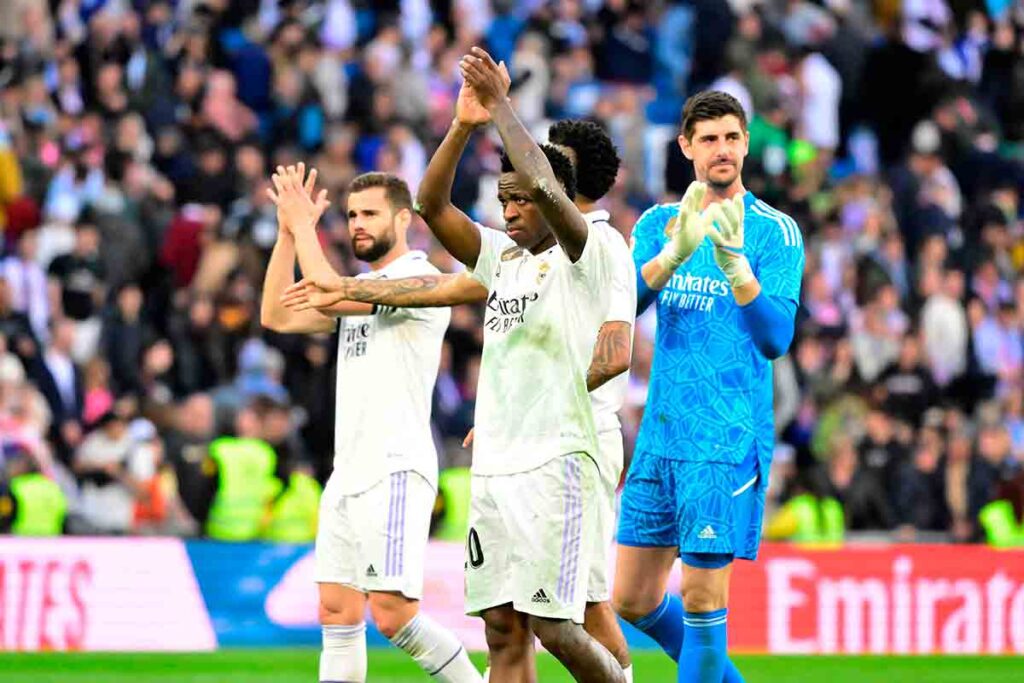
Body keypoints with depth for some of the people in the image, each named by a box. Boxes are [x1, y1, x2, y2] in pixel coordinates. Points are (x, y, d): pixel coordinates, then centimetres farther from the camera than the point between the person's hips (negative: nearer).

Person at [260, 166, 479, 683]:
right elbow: (277, 316, 15)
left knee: (392, 614, -15)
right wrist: (288, 231, 8)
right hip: (347, 472, 9)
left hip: (395, 471, -9)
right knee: (337, 613, 4)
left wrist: (304, 224, -9)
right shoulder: (360, 289, 20)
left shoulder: (419, 278, -8)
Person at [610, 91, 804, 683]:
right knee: (633, 600, 9)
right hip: (661, 434, 5)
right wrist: (676, 251, -24)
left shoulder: (776, 232, -2)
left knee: (703, 598, -9)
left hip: (729, 439, -5)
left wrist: (734, 262, -26)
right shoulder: (659, 224, 11)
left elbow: (776, 339, -12)